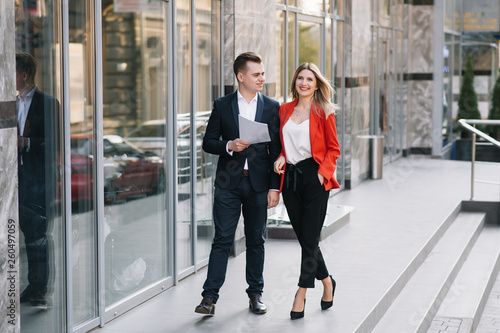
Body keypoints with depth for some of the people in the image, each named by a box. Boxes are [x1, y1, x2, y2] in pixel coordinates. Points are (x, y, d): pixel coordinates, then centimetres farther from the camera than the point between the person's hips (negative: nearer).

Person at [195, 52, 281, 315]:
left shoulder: (272, 107, 5)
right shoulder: (222, 105, 4)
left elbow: (276, 150, 3)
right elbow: (208, 142, 5)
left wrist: (275, 187, -2)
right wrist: (229, 146, -16)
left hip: (258, 184, 1)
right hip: (228, 182, -1)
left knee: (256, 241, 8)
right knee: (222, 240, -2)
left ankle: (255, 294, 20)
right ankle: (210, 296, 0)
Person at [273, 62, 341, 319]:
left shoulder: (323, 112, -1)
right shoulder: (284, 110, 12)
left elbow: (333, 148, 0)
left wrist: (323, 172, -12)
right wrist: (281, 157, -1)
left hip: (314, 178, -5)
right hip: (290, 178, 5)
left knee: (310, 239, -5)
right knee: (303, 238, 10)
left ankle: (301, 295, 1)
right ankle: (326, 281, 29)